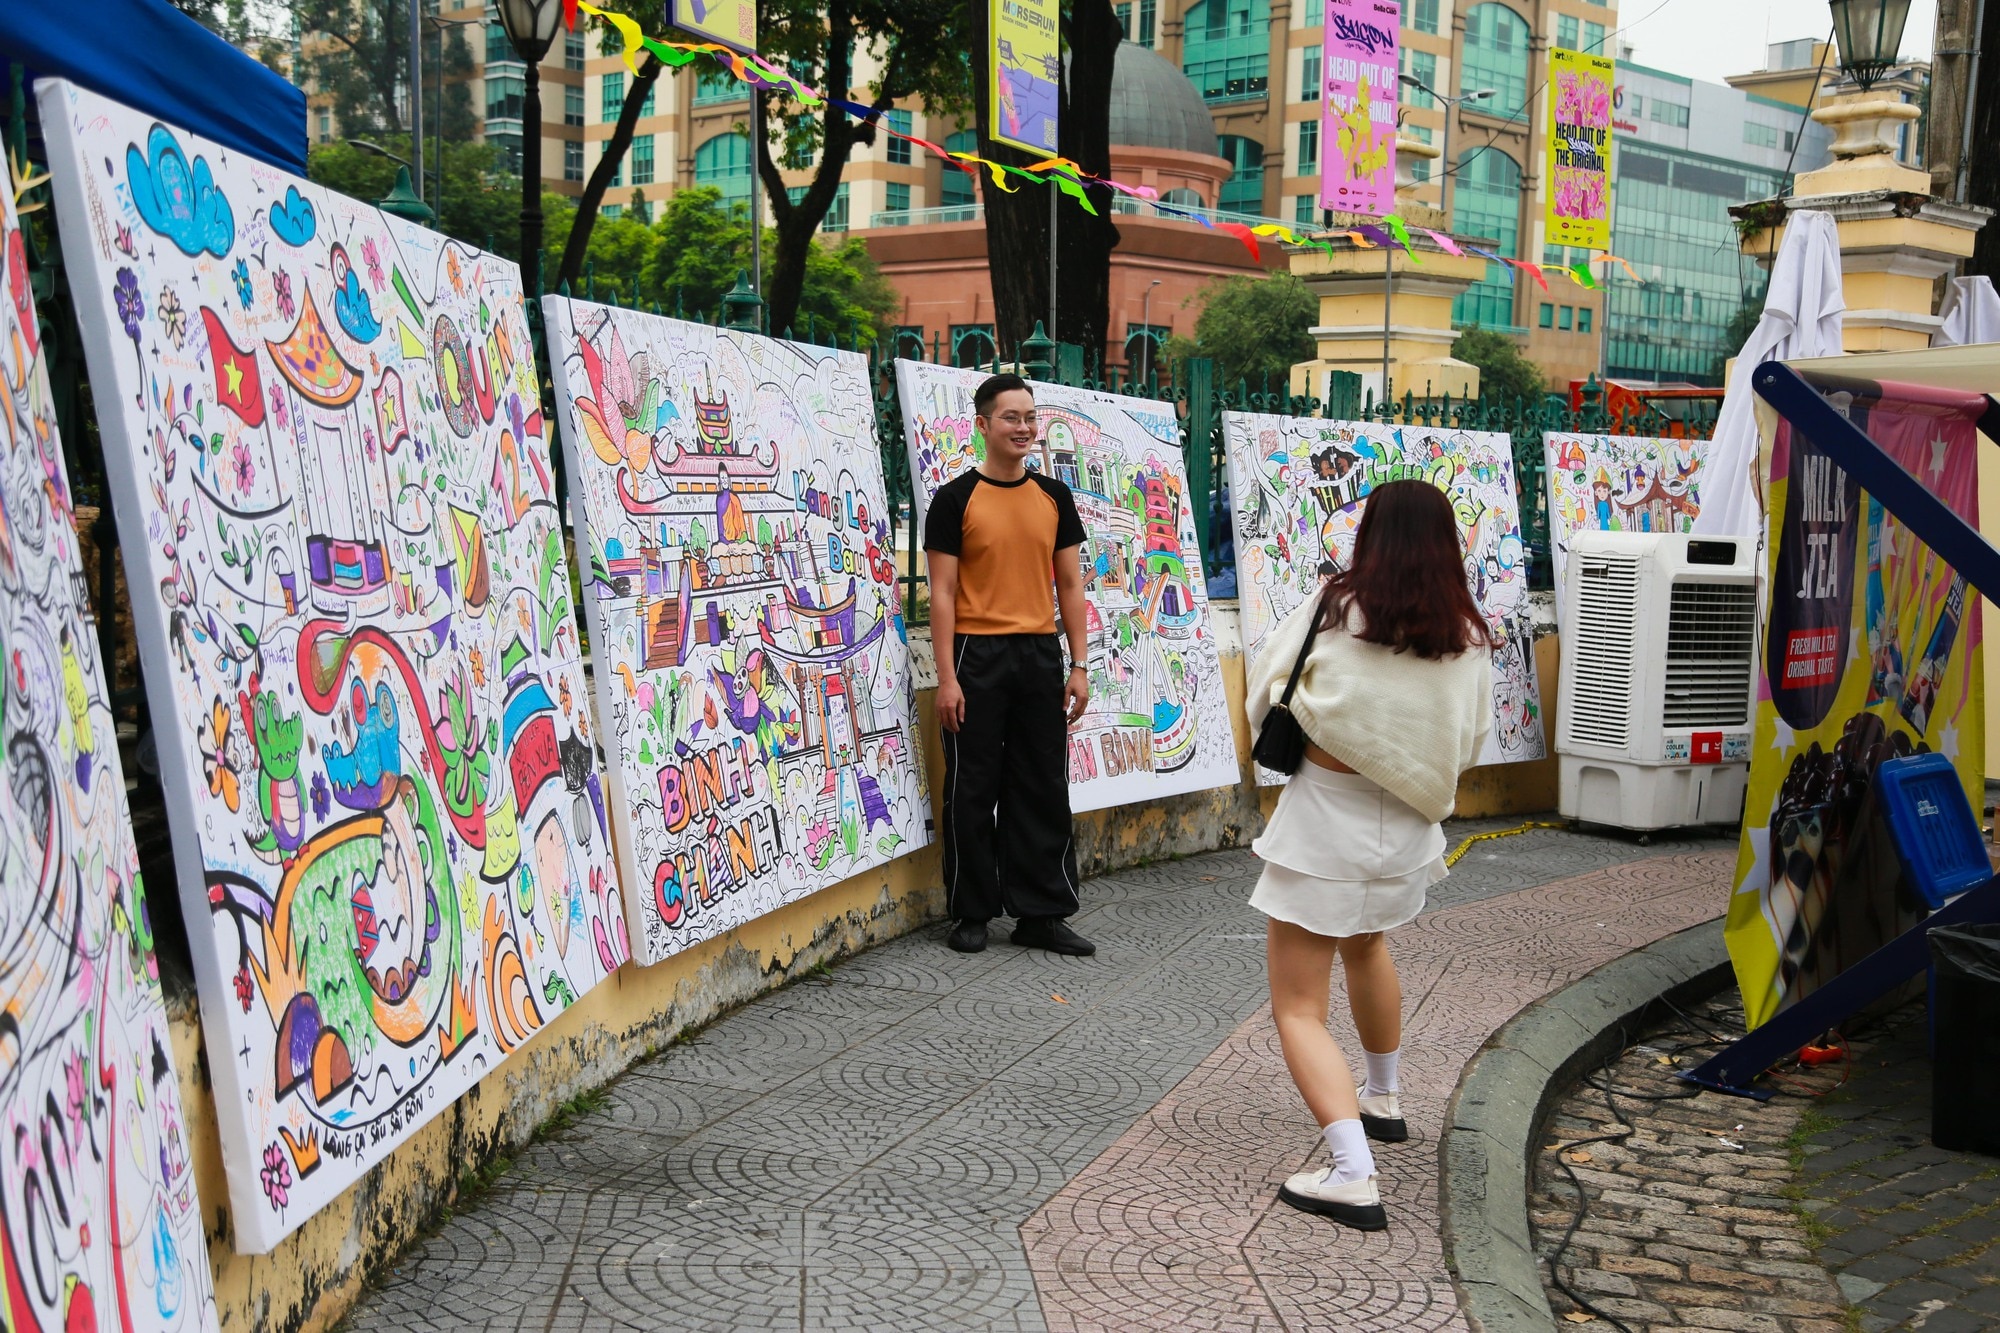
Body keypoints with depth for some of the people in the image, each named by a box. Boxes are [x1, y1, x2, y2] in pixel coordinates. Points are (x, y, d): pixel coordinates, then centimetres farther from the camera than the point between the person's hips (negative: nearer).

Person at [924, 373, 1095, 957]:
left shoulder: (1054, 497, 10)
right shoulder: (955, 499, -2)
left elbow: (1069, 585, 12)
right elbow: (942, 592, -5)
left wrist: (1079, 665, 5)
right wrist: (947, 677, -11)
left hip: (1040, 656, 4)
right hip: (977, 656, -4)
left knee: (1043, 789, 7)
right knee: (973, 790, 3)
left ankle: (1041, 914, 15)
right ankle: (971, 914, 14)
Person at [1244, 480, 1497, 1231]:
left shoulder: (1333, 613, -13)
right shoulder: (1469, 640, -4)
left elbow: (1264, 699, -6)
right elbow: (1470, 744, 6)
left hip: (1324, 826, -5)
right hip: (1407, 833, 5)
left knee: (1299, 1008, 2)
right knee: (1366, 944, 34)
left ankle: (1354, 1175, -12)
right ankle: (1381, 1102, 49)